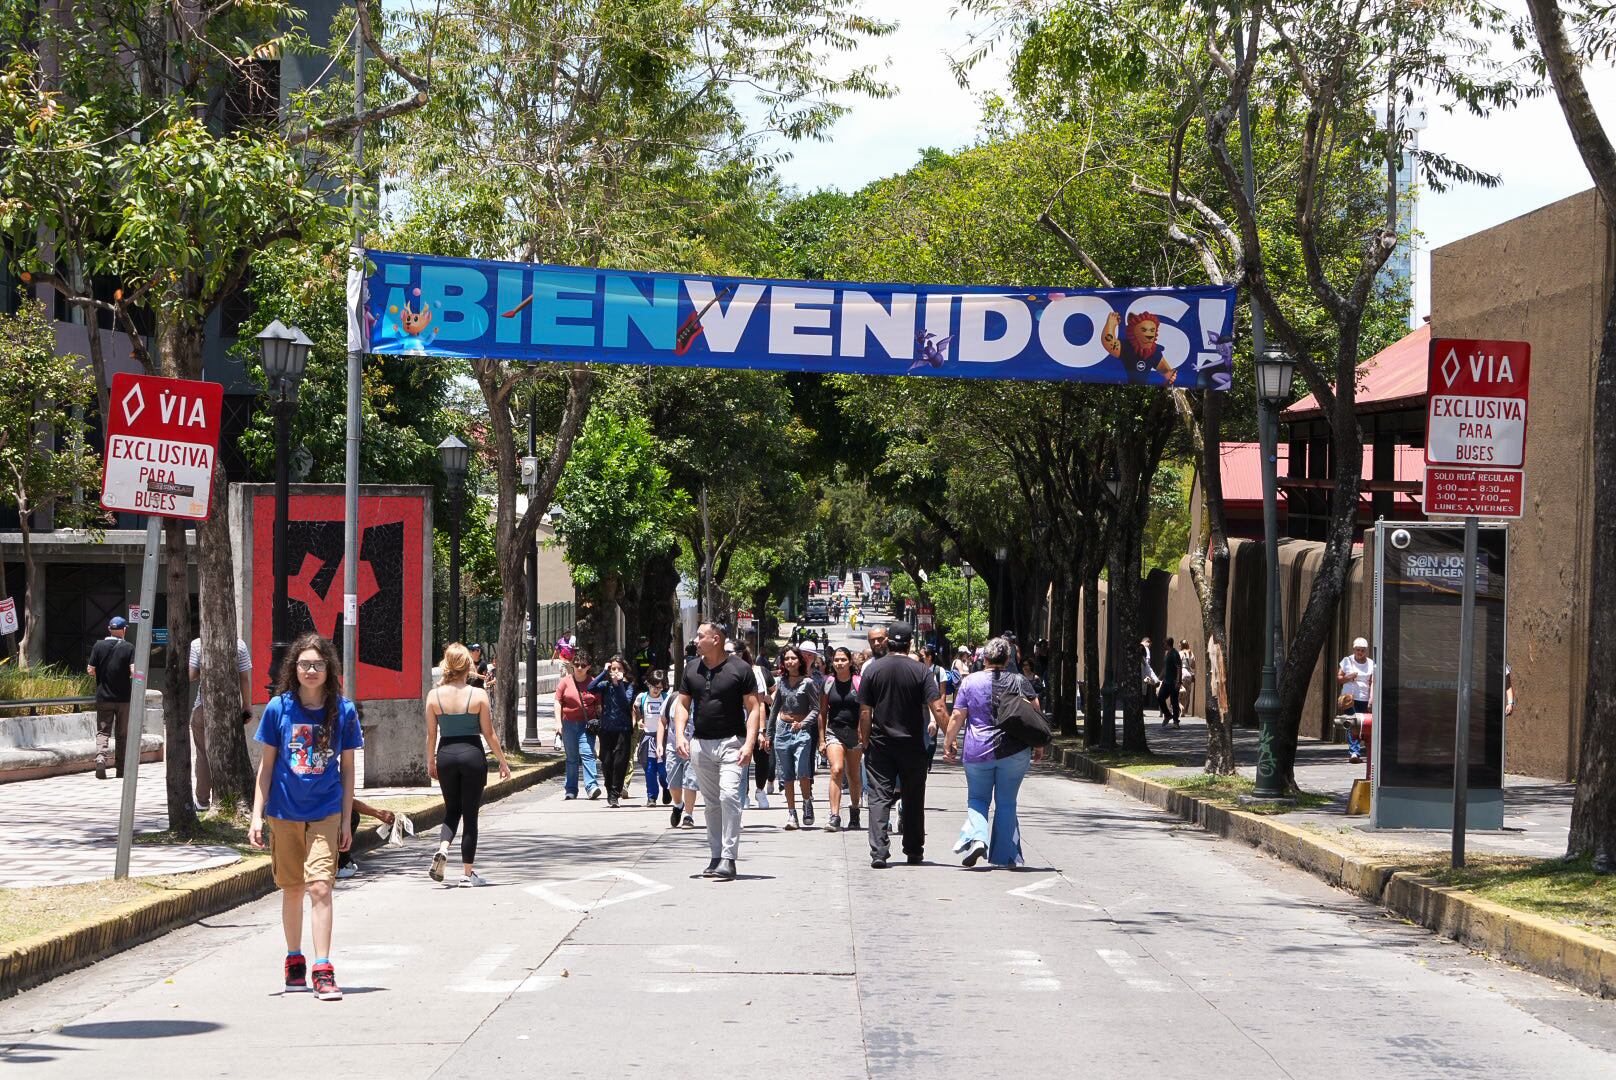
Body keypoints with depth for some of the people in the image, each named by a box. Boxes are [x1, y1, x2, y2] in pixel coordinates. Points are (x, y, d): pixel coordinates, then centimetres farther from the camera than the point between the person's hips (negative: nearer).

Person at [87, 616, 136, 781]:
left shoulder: (98, 646, -2)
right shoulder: (129, 648, -6)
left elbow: (90, 671, -3)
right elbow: (134, 672, -15)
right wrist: (126, 674, 8)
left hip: (103, 697, 1)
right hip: (123, 698, -1)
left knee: (103, 731, 6)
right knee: (122, 734, 10)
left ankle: (100, 758, -19)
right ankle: (120, 768, 13)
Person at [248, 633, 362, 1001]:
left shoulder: (343, 711, -2)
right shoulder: (279, 708, -2)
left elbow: (347, 768, 5)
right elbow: (266, 764, 3)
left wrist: (346, 819, 3)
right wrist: (257, 815, -1)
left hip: (325, 812, -1)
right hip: (284, 812, 1)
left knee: (320, 886, -14)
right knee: (292, 888, 12)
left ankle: (323, 970, -15)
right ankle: (294, 961, 29)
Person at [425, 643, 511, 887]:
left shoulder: (434, 695, -2)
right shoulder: (478, 695, -7)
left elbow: (431, 735, 3)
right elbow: (489, 734, -4)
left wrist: (430, 762, 16)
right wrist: (502, 762, 6)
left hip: (446, 755, 2)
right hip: (472, 754, -2)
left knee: (452, 810, 19)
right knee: (470, 814, 6)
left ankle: (442, 848, -10)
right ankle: (467, 873, 8)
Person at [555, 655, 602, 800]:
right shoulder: (565, 682, 5)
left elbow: (598, 705, 9)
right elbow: (558, 702, 5)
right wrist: (559, 723, -3)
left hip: (587, 724, -1)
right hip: (569, 724, 1)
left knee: (587, 753, -15)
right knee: (571, 758, 8)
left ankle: (591, 786, -21)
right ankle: (571, 789, 14)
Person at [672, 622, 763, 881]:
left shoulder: (739, 669, -5)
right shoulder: (692, 668, 10)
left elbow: (753, 708, -5)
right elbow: (682, 704, 14)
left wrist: (749, 744, -15)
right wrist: (680, 735, -2)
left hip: (731, 743, -5)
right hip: (700, 744, 5)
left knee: (729, 796, -18)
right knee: (711, 803, 10)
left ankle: (729, 859, -18)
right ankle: (716, 856, 17)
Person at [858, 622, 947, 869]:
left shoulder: (872, 669, -2)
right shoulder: (921, 671, -6)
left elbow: (865, 712, -2)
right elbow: (937, 709, -13)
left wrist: (865, 741, 7)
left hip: (880, 745, 0)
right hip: (912, 744, 0)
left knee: (879, 797, 0)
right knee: (913, 799, 13)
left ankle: (878, 852, -14)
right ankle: (914, 852, 20)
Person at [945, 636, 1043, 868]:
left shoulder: (971, 681, 1)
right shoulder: (1019, 681, 2)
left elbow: (957, 717, 1)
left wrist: (949, 743, 12)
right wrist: (1039, 745, 11)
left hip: (978, 752, 0)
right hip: (1015, 753, 1)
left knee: (977, 799, 14)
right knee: (1006, 803, 10)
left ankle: (977, 838, -10)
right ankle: (1003, 856, 10)